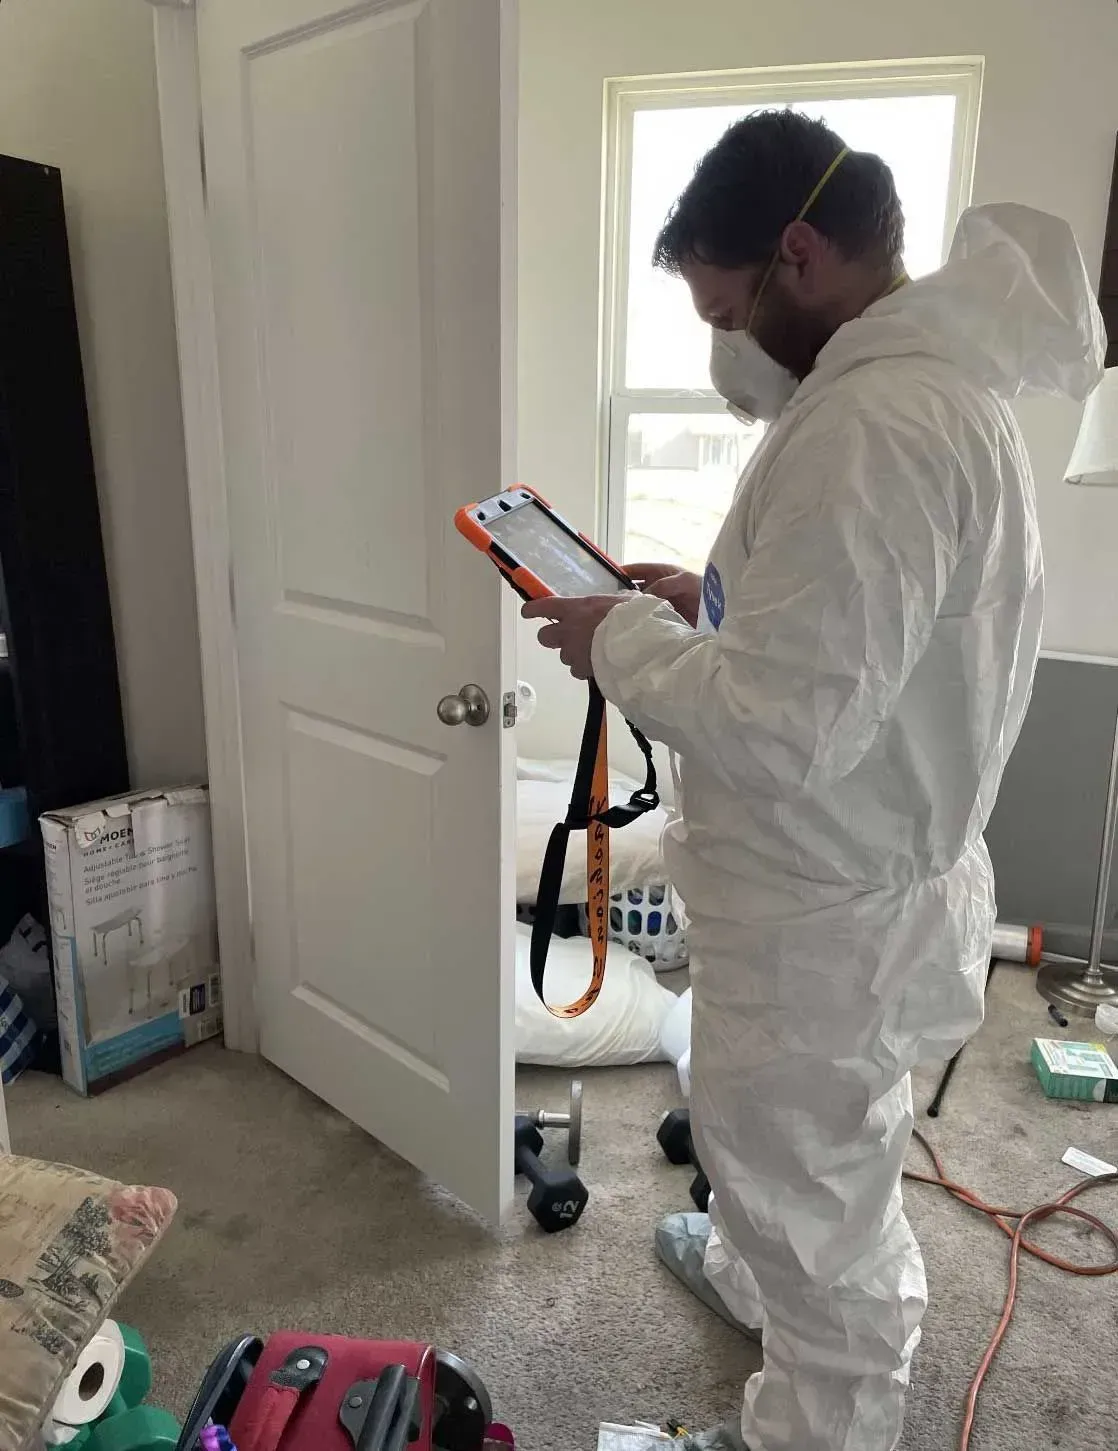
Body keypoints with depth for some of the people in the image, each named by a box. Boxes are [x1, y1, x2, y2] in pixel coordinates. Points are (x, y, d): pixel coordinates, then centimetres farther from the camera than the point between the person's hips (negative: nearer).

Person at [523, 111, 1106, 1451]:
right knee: (788, 1155, 33)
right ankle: (756, 1277, 60)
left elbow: (784, 728, -32)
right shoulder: (932, 384, 7)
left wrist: (624, 640, -17)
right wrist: (713, 605, 5)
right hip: (839, 881, 10)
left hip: (824, 913, -10)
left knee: (816, 1214, 14)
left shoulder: (873, 427, -28)